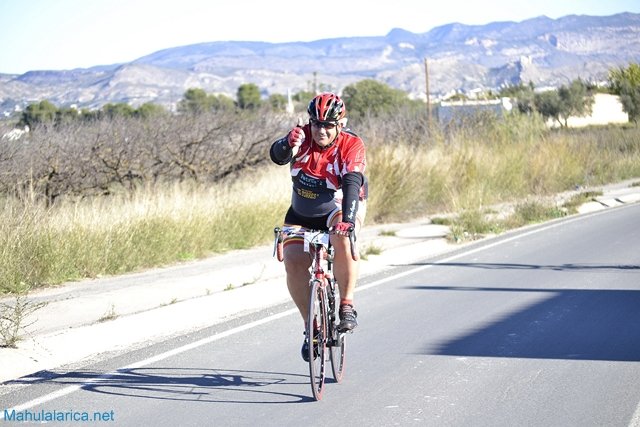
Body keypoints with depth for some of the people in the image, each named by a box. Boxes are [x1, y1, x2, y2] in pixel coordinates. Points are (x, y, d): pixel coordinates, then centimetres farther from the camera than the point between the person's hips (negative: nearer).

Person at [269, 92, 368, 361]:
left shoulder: (351, 145, -23)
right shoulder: (304, 137, -17)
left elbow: (352, 184, -35)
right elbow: (277, 156, -34)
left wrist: (347, 219, -50)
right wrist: (289, 145, -58)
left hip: (340, 208, -3)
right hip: (302, 214, 3)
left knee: (342, 237, -36)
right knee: (294, 264, -16)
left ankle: (347, 306, -23)